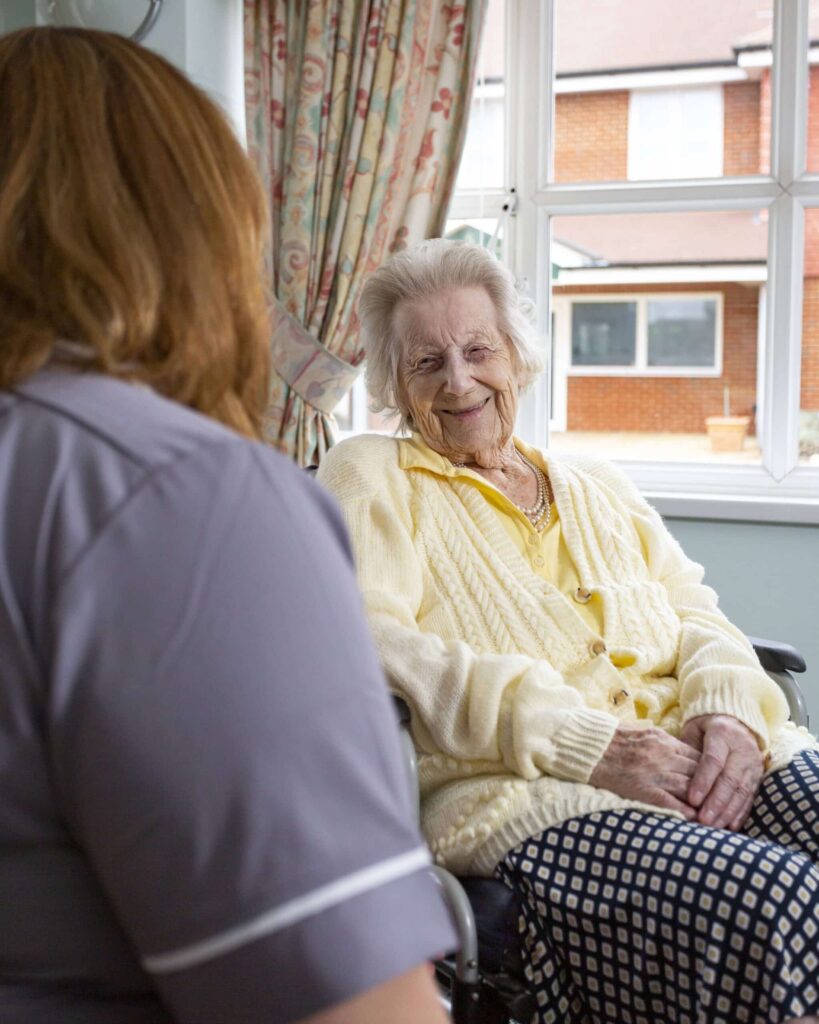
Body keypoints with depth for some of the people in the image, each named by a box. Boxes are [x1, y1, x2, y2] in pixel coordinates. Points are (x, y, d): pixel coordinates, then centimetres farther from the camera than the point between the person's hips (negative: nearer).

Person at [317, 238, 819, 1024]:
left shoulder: (600, 488, 27)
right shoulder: (368, 478, 10)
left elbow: (696, 615, 19)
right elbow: (370, 642, -6)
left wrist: (730, 709, -6)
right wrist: (587, 742, -15)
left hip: (707, 757, 6)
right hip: (521, 793, -5)